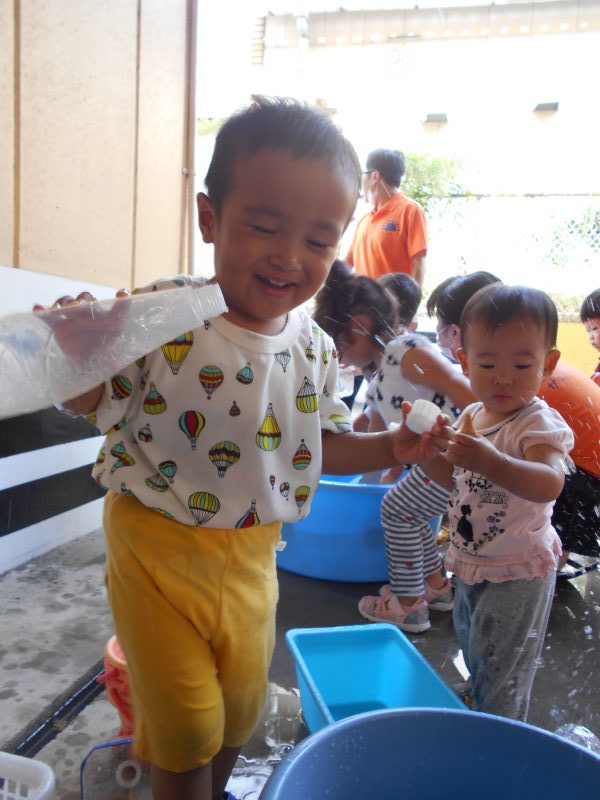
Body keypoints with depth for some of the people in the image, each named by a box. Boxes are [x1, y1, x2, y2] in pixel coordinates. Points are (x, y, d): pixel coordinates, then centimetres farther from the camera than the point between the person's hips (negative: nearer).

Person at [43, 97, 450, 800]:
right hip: (158, 545, -4)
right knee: (185, 722, 10)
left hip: (252, 555, 5)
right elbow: (92, 402, -13)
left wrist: (391, 447, -9)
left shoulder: (315, 351, -5)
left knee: (242, 703, 25)